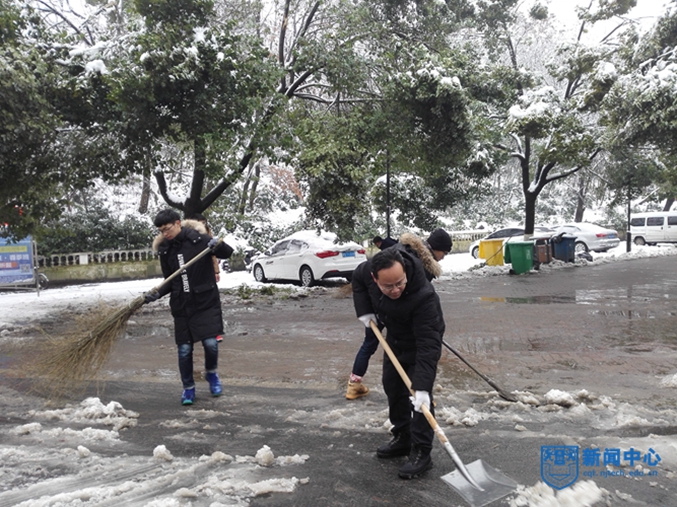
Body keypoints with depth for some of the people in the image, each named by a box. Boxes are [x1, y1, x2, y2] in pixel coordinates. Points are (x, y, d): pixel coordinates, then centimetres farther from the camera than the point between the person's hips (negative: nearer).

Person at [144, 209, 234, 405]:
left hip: (206, 301, -3)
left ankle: (211, 373, 22)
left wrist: (218, 246, -24)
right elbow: (169, 281, 11)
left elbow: (227, 253, -3)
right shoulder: (165, 249, 3)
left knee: (210, 343, -8)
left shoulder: (198, 238, -9)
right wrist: (157, 294, -7)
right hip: (182, 306, 3)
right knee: (184, 349, 4)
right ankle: (188, 388, 22)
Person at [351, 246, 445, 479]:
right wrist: (364, 310, -12)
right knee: (393, 387, 15)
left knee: (419, 396, -12)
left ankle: (421, 453, 0)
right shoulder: (368, 270, -27)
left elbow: (428, 344, -42)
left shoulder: (424, 296, -43)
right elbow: (357, 279, 0)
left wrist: (422, 386, -45)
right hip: (395, 337, 7)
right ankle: (402, 438, 31)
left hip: (421, 340, -6)